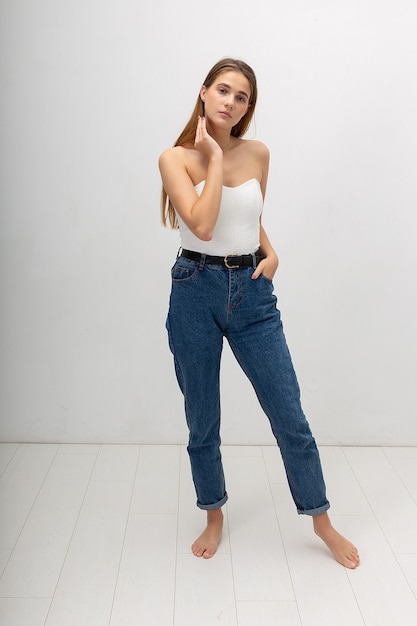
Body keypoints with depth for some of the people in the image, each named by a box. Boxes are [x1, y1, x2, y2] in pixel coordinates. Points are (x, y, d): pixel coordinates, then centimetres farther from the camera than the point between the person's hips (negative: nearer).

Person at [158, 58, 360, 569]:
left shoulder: (257, 153, 7)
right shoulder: (176, 158, -4)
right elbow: (202, 225, -19)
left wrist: (271, 253, 3)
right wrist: (214, 158, -12)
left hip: (253, 293, 2)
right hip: (196, 291, -2)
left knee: (290, 416, 7)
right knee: (201, 420, 12)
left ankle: (321, 519, 30)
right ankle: (214, 516, 36)